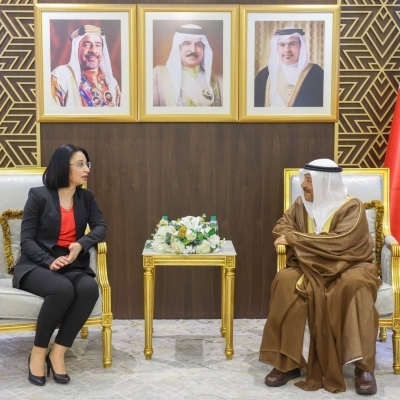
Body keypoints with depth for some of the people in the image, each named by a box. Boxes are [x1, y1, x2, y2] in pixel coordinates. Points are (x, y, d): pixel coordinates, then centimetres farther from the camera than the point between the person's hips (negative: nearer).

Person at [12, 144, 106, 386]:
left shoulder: (87, 198, 12)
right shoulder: (39, 195, -2)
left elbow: (100, 228, 1)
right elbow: (27, 240, -7)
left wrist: (81, 244, -21)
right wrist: (49, 261, -25)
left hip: (73, 265, 4)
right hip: (37, 265, -4)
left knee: (89, 288, -31)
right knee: (62, 289, -36)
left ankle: (57, 353, -19)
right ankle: (38, 353, -15)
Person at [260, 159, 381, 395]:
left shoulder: (352, 207, -12)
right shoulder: (301, 204, 3)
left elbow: (338, 242, -24)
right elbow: (283, 226, 12)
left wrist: (294, 239, -19)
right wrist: (299, 241, -11)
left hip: (349, 266, -3)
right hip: (313, 268, 3)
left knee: (354, 285, -38)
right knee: (286, 282, -28)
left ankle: (364, 366, -30)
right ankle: (288, 362, -24)